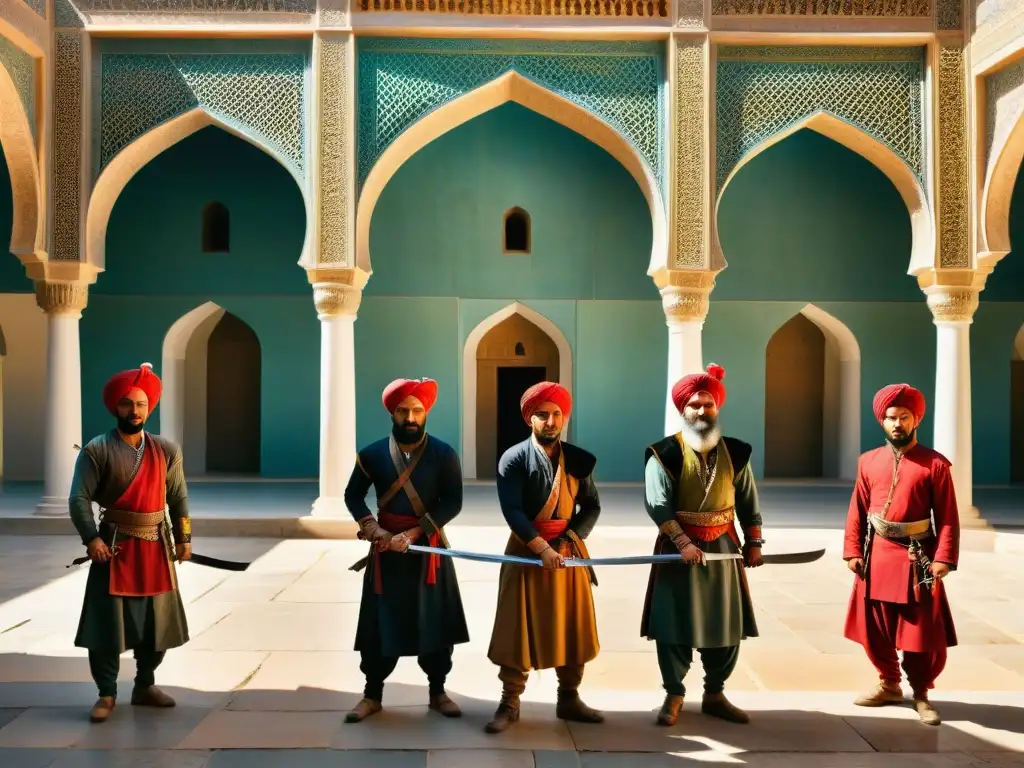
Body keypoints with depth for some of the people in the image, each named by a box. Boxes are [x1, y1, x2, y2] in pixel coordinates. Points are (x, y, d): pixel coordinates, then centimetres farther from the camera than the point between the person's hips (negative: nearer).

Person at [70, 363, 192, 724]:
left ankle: (145, 685, 25)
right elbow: (79, 498, -11)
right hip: (114, 546, -4)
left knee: (157, 620, 10)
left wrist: (183, 538, 3)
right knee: (107, 622, -2)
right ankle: (106, 694, 11)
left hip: (156, 547, 4)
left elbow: (178, 497, 9)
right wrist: (92, 538, -22)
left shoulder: (167, 450, 5)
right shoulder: (96, 450, -6)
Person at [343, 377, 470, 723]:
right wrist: (373, 528, -12)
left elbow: (453, 503, -9)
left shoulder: (444, 454, -4)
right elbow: (353, 495, 5)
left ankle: (437, 692, 21)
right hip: (386, 547, 1)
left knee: (435, 621, 5)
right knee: (380, 622, 4)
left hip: (428, 547, 0)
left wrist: (413, 533, -18)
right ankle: (372, 695, 18)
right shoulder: (373, 453, 0)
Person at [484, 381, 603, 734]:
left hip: (568, 550, 4)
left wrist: (568, 540, -11)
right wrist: (542, 548, -22)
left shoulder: (579, 460, 4)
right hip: (526, 551, -4)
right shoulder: (513, 459, -7)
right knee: (519, 629, 1)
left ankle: (569, 699, 23)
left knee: (572, 627, 9)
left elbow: (592, 506, 4)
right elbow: (511, 510, -15)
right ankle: (509, 704, 11)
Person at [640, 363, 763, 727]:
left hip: (723, 547, 4)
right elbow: (658, 505, -14)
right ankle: (673, 696, 13)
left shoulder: (735, 452, 5)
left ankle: (714, 695, 23)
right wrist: (683, 543, -20)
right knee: (675, 622, 0)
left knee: (726, 623, 8)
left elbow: (748, 501, 12)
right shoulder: (665, 452, -9)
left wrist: (753, 542, 9)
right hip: (678, 547, -4)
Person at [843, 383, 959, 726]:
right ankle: (889, 684, 29)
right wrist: (853, 552, 0)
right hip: (877, 556, 3)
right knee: (875, 627, 11)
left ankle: (921, 692, 19)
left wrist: (944, 558, -15)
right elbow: (857, 511, 7)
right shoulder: (868, 461, 5)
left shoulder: (935, 464, -4)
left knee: (924, 631, 2)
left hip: (918, 558, -3)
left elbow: (948, 517, -6)